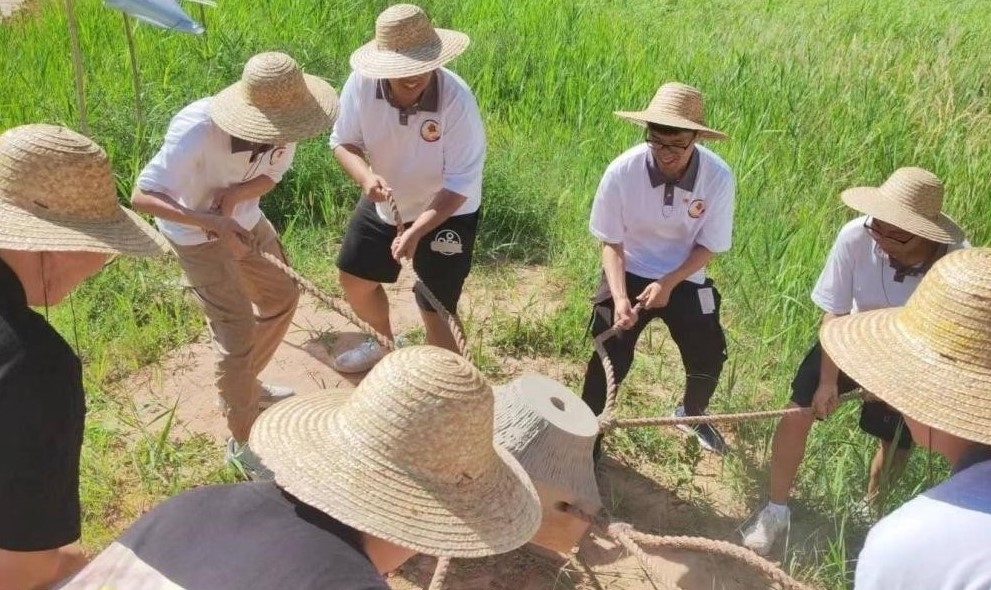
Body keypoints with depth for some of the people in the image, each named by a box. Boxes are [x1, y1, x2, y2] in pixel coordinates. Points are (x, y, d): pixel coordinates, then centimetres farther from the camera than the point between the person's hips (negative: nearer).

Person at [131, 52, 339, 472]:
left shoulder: (278, 130, -21)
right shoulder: (197, 129, -37)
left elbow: (270, 176, -5)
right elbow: (143, 197, -34)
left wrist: (235, 194, -26)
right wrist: (212, 222, -45)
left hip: (245, 222, 7)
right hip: (197, 236, -7)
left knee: (282, 296, 19)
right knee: (237, 332, -7)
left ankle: (245, 385, 42)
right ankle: (243, 442, 11)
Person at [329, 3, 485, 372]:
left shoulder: (456, 100, -33)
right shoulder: (361, 84, -24)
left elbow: (460, 185, -29)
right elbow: (343, 142, -10)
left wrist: (416, 232, -40)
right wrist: (366, 176, -33)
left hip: (447, 212, -5)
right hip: (384, 202, 5)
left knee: (434, 311, -5)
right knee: (354, 281, 21)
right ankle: (386, 345, 51)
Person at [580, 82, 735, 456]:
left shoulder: (718, 177, -23)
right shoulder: (623, 171, -26)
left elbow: (708, 245, -12)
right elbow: (611, 242, -16)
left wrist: (668, 283, -25)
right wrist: (619, 297, -29)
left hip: (685, 278, 2)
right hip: (629, 273, -2)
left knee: (709, 357, 10)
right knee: (610, 358, -9)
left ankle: (691, 415, 43)